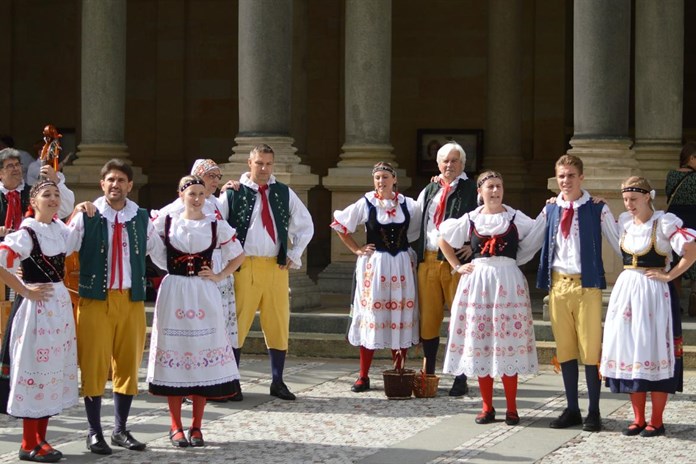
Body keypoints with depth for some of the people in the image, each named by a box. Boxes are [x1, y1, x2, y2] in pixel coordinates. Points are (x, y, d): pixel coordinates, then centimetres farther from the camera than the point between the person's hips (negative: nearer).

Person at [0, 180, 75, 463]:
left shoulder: (60, 230, 9)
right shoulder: (26, 233, -13)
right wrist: (25, 291, -17)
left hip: (60, 304, 8)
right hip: (36, 306, -8)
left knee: (55, 369, 10)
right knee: (35, 368, -5)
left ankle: (40, 439, 19)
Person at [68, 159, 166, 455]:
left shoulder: (141, 219, 8)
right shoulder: (86, 217, -3)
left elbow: (159, 253, 15)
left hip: (132, 299, 4)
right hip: (95, 298, -3)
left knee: (128, 364, 8)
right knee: (94, 365, -1)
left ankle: (121, 429, 20)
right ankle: (95, 432, 9)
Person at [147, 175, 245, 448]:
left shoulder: (216, 225, 3)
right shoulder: (165, 222, 2)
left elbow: (238, 255, 12)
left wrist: (220, 276, 2)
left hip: (204, 295, 0)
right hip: (173, 294, 0)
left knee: (203, 356, 0)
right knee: (173, 355, 0)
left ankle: (196, 427, 9)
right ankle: (176, 427, 8)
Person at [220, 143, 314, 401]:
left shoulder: (284, 193, 10)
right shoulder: (233, 193, 0)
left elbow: (305, 225, 19)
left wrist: (294, 255, 11)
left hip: (277, 267, 3)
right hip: (243, 267, -3)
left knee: (278, 325, 5)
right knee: (237, 324, -2)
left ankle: (278, 382, 14)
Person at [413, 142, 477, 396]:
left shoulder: (472, 190, 2)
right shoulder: (429, 191, 18)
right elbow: (415, 221, 24)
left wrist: (474, 246, -15)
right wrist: (415, 251, 13)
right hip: (427, 261, 5)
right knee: (428, 318, 6)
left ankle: (461, 378, 0)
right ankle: (428, 374, 15)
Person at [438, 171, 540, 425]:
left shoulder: (516, 219, 3)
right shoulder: (470, 220, 8)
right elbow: (444, 240, 20)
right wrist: (457, 266, 11)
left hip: (508, 282, -2)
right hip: (478, 280, 2)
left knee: (508, 344, -3)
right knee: (480, 343, 2)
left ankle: (511, 408, 4)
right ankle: (487, 407, 10)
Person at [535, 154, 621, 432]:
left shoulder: (597, 210, -1)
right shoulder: (550, 210, 10)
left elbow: (618, 243, 2)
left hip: (587, 284, -4)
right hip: (557, 284, 4)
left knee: (590, 349, -2)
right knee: (565, 349, 9)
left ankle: (593, 412, 6)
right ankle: (572, 410, 17)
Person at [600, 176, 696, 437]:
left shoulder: (664, 222, -10)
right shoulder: (624, 221, 8)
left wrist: (669, 275, -14)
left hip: (654, 293, -6)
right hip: (626, 289, 6)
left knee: (654, 352, -3)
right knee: (629, 352, 6)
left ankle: (656, 422, 3)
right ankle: (638, 419, 13)